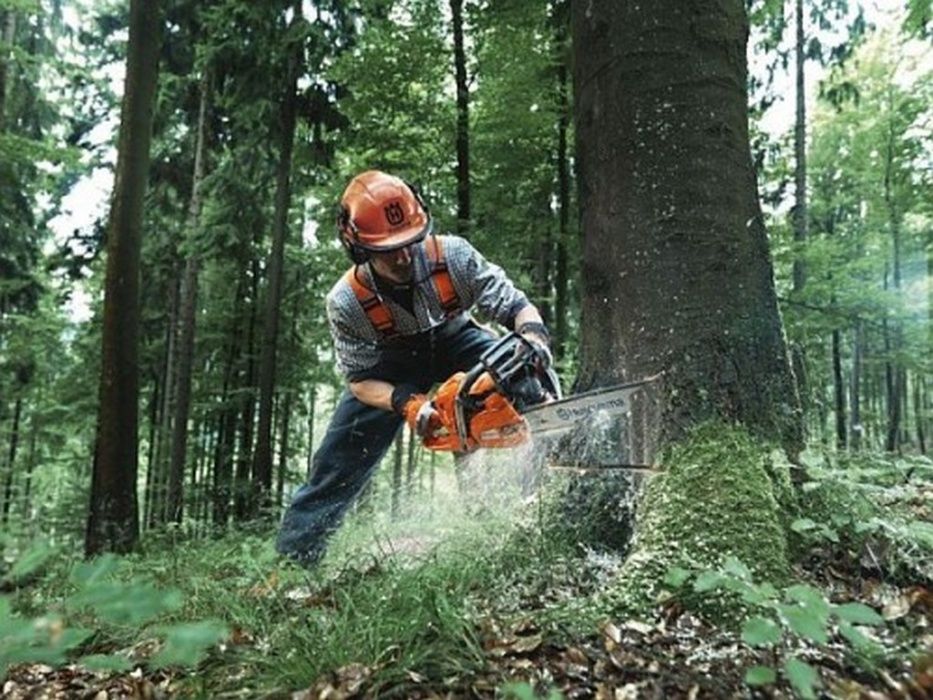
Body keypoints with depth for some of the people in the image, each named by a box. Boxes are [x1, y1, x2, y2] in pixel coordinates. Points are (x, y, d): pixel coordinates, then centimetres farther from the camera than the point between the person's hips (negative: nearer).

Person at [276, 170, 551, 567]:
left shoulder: (453, 256, -31)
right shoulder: (347, 302, -29)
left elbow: (517, 307, -25)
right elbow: (360, 381, -21)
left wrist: (534, 338, -48)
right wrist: (407, 403, -41)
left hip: (454, 342, 1)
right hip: (390, 364, 0)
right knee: (340, 460, -5)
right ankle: (291, 558, 10)